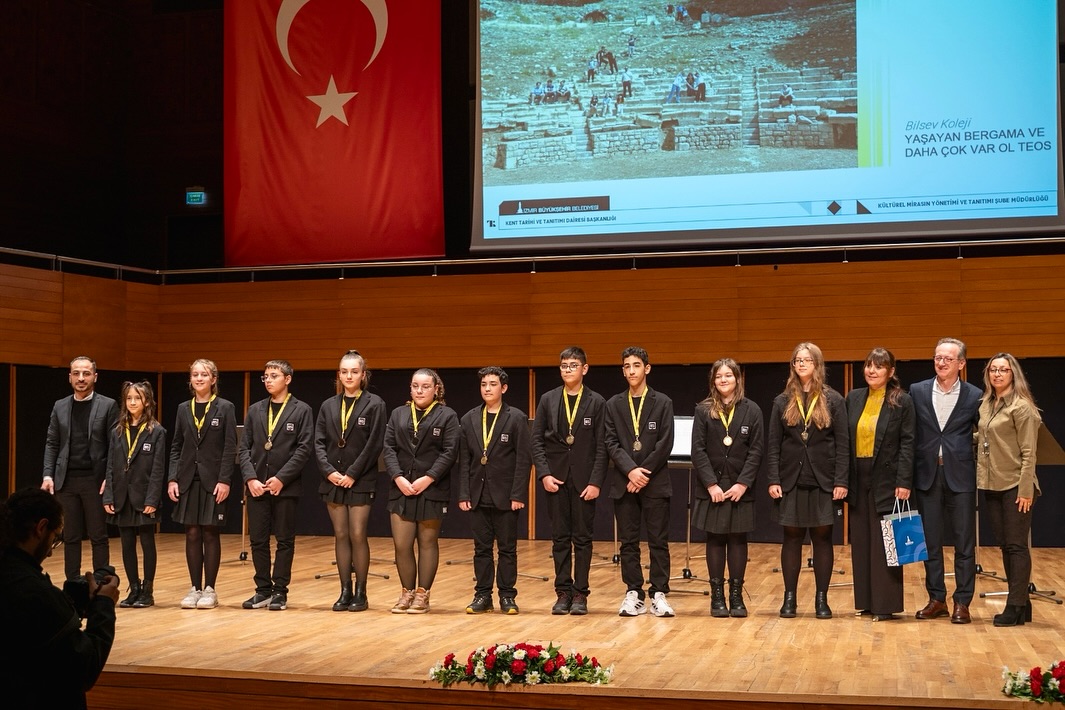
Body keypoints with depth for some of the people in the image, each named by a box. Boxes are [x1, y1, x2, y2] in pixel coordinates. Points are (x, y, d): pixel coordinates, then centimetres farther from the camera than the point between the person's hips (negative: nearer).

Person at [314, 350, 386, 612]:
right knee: (340, 536, 6)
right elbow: (319, 442, 6)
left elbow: (374, 444, -8)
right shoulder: (328, 406, 10)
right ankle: (345, 591, 12)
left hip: (360, 481, -4)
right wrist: (328, 471, -8)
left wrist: (352, 474, -12)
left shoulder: (374, 404, -2)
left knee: (358, 536, -4)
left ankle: (360, 593, 5)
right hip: (333, 480, 4)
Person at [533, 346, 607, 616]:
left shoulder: (597, 402, 0)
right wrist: (544, 474, -6)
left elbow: (602, 446, -3)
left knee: (582, 538, 3)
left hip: (584, 479, -2)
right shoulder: (548, 400, 6)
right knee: (560, 538, 6)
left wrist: (595, 482, -11)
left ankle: (580, 594, 8)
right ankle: (563, 592, 12)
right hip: (556, 477, 2)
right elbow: (537, 440, 5)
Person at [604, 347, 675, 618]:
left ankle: (659, 595, 5)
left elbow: (665, 444, -4)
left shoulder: (662, 403, 3)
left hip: (655, 482, -2)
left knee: (658, 541, 0)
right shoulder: (614, 404, 9)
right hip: (624, 483, 2)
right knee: (628, 542, 4)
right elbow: (611, 443, 1)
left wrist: (644, 473, -11)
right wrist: (630, 470, -13)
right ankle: (633, 595, 9)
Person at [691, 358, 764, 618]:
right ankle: (717, 596, 8)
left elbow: (756, 450, -2)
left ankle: (736, 596, 9)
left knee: (738, 540, 4)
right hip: (711, 487, 0)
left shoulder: (751, 410, 2)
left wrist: (743, 483, -11)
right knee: (715, 539, 3)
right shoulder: (703, 410, 2)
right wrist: (711, 484, -11)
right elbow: (698, 451, -2)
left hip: (740, 487, 0)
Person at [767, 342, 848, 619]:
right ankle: (789, 598, 12)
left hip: (823, 481, -1)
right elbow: (773, 444, 3)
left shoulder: (833, 400, 1)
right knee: (792, 538, 6)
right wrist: (773, 480, -5)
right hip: (791, 480, 1)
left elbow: (843, 444, -2)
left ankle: (821, 599, 12)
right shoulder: (782, 401, 5)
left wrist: (841, 481, -9)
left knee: (822, 538, 5)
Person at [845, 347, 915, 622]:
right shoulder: (853, 398, 9)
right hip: (858, 479, 5)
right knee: (860, 542, 7)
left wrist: (904, 482, -14)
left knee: (884, 543, -1)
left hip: (886, 480, -5)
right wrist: (842, 479, 4)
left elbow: (907, 444, -7)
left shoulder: (902, 401, -3)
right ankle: (865, 601, 14)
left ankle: (886, 604, 4)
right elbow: (845, 440, 9)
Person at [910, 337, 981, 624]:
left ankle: (962, 603, 11)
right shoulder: (917, 392, 4)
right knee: (930, 541, 8)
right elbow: (910, 434, 5)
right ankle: (936, 599, 18)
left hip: (960, 476, -2)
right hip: (927, 474, 2)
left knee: (964, 543, 3)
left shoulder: (974, 396, -1)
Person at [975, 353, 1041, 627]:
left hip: (1014, 485, -7)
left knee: (1017, 545, -2)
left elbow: (1028, 453, -13)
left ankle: (1016, 607, 2)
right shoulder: (985, 404, 10)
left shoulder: (1021, 407, -10)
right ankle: (1021, 602, 18)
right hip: (991, 485, 7)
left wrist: (1025, 490, -17)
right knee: (1004, 545, 10)